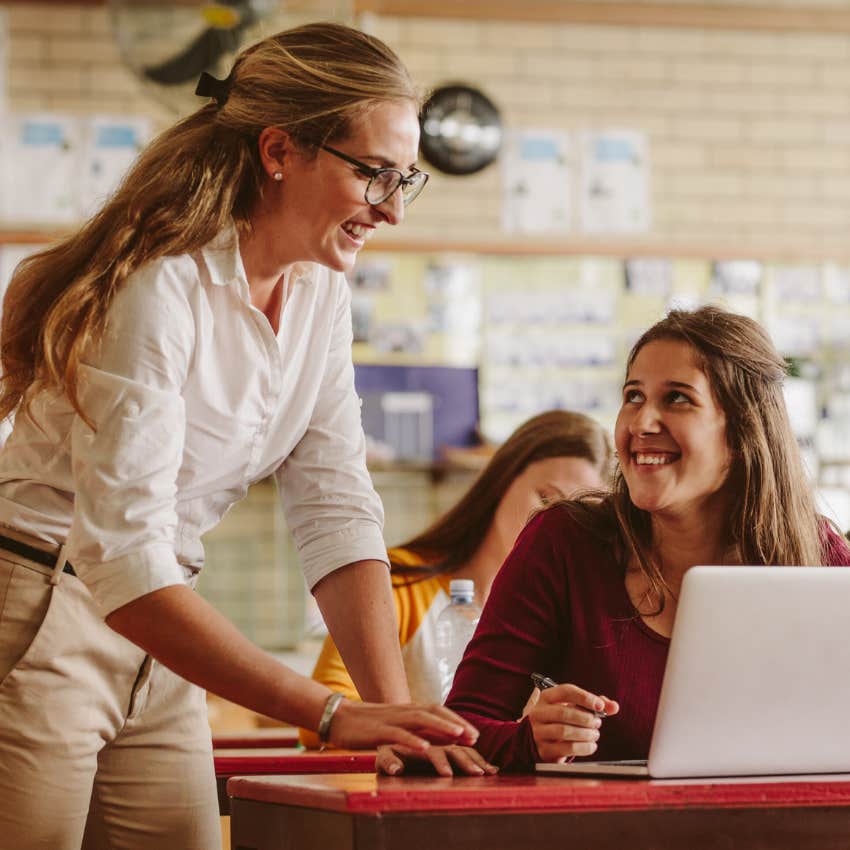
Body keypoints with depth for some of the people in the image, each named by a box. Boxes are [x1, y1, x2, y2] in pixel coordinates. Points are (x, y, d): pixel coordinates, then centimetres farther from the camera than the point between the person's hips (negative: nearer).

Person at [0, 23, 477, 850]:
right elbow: (124, 564, -29)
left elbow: (336, 513, -1)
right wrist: (333, 715, -34)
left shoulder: (318, 291, 3)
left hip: (155, 649, 8)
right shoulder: (158, 286, -23)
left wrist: (392, 706, -15)